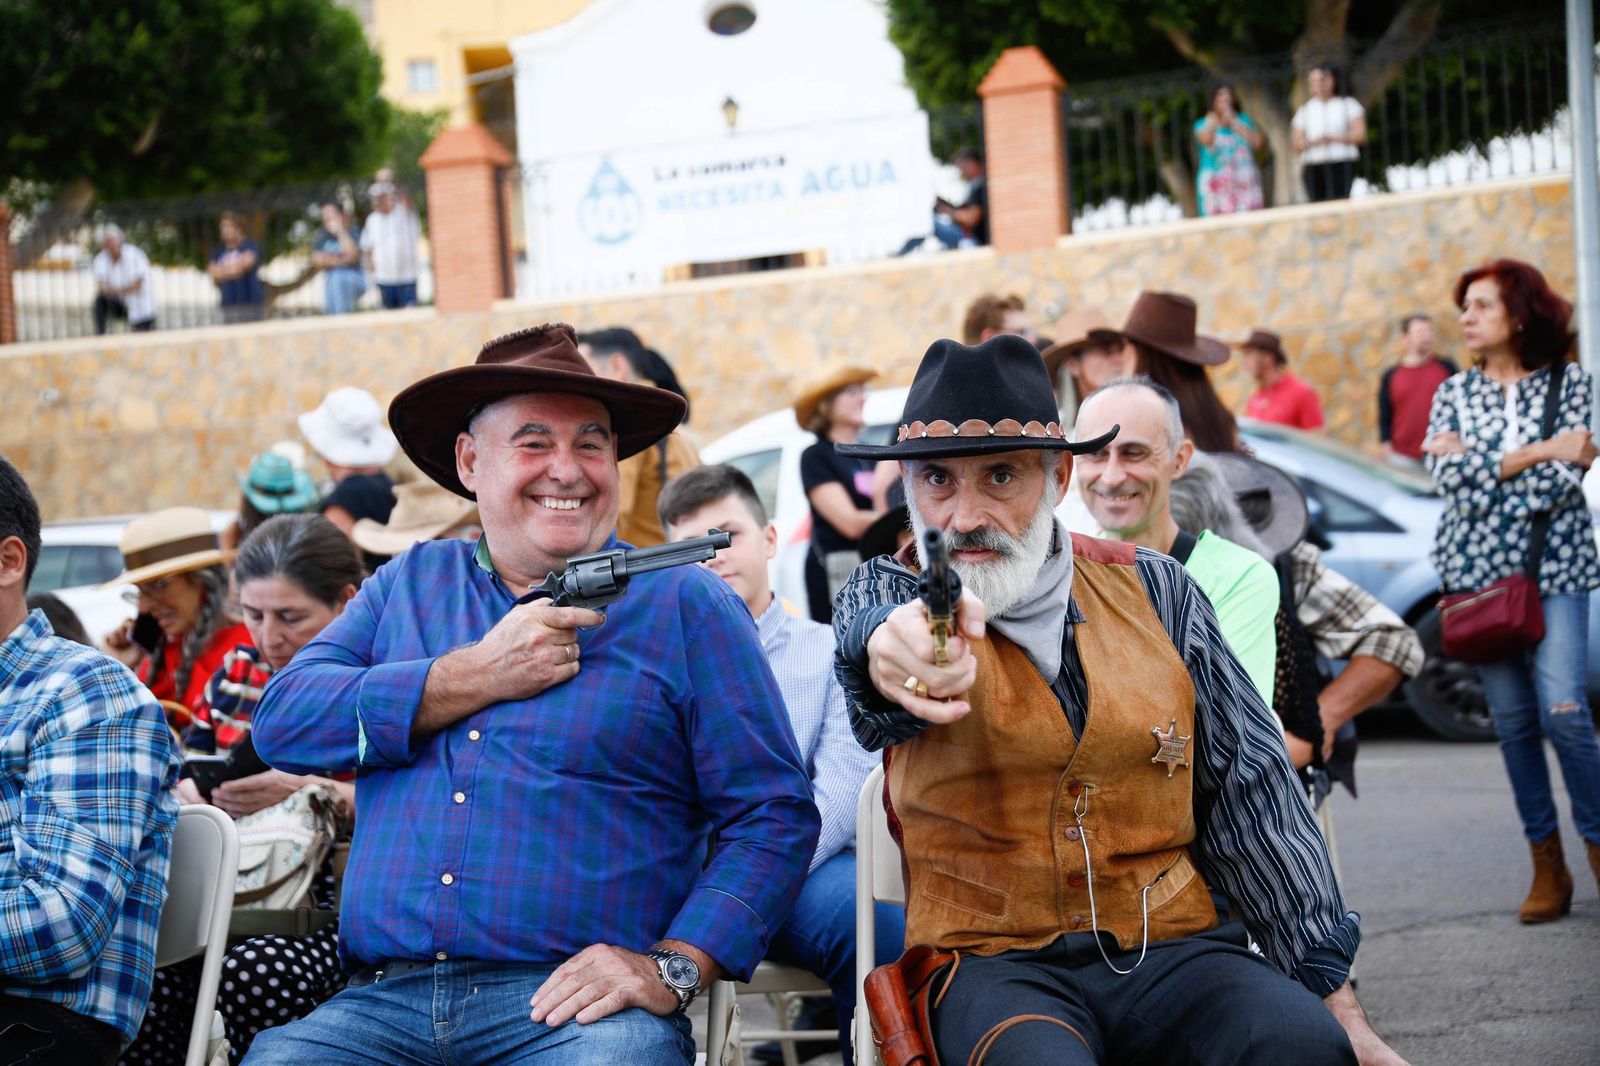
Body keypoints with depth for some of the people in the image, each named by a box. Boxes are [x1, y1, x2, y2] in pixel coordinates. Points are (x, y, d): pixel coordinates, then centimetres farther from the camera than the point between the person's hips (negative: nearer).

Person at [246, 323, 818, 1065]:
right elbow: (280, 724, 5)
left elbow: (773, 817, 3)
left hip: (571, 1003, -2)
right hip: (382, 1001, 3)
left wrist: (673, 969, -12)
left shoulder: (685, 604, 8)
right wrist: (477, 676, -3)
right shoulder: (408, 585, 19)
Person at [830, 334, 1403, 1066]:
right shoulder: (887, 590, 2)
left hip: (1169, 950, 2)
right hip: (994, 961, -2)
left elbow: (1246, 791, 9)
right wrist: (894, 645, -50)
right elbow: (868, 626, -24)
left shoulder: (1153, 590, 8)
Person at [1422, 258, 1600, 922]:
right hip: (1477, 568, 3)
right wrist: (1537, 453, -10)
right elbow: (1448, 476, -7)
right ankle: (1546, 862, 12)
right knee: (1512, 719, 3)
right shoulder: (1454, 393, 9)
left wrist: (1478, 465, -10)